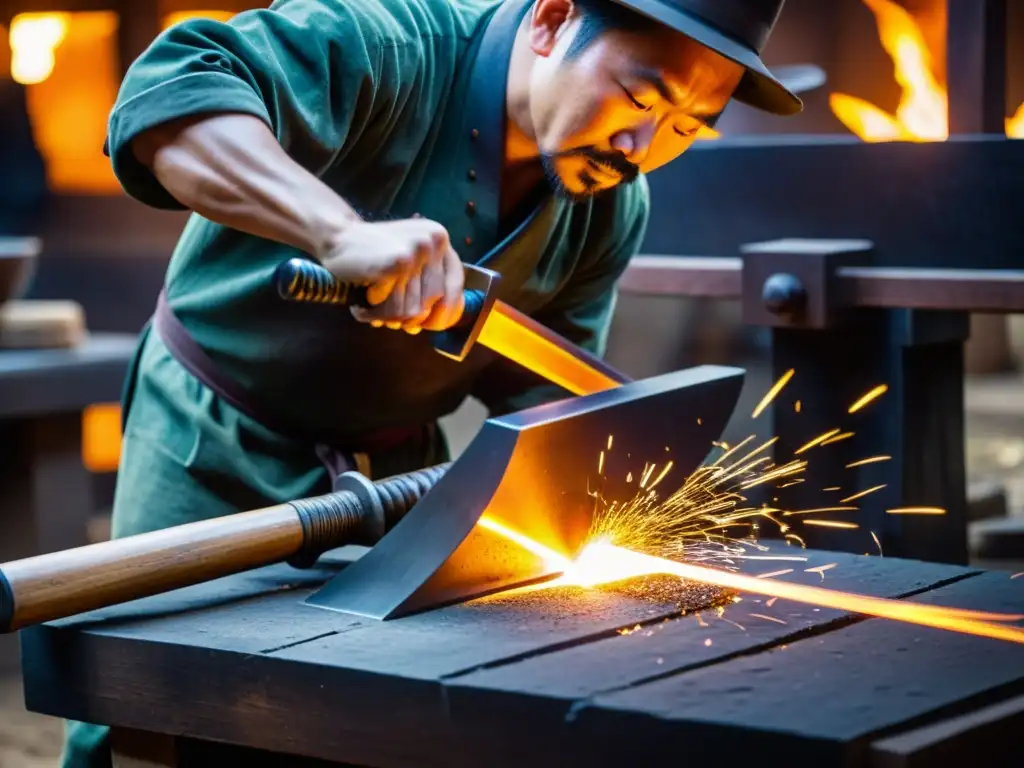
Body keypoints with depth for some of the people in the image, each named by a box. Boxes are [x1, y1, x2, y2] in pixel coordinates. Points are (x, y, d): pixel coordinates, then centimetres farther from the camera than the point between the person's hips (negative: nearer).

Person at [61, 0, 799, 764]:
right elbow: (168, 94, -44)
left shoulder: (616, 204, -8)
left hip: (397, 463, 5)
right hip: (218, 443, -4)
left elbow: (540, 382, 0)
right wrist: (345, 234, -57)